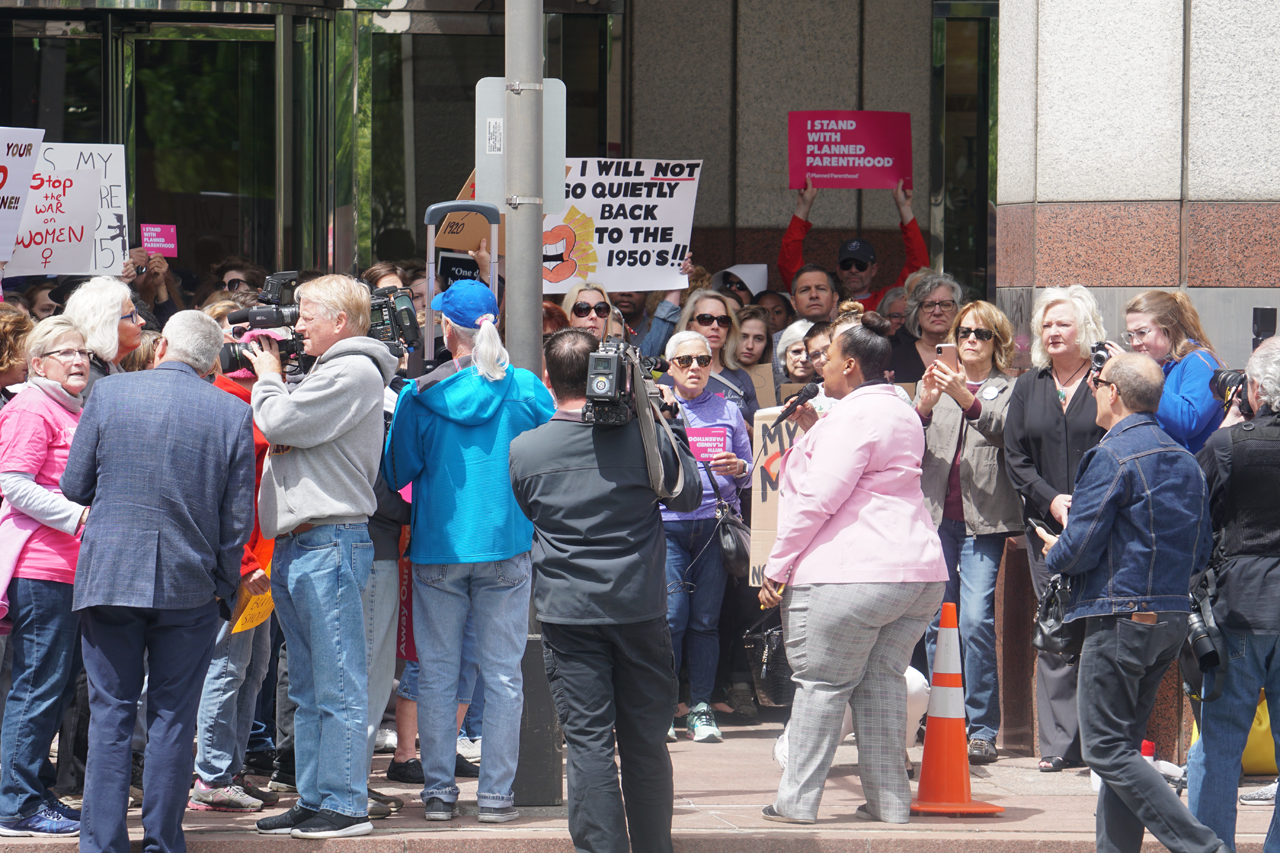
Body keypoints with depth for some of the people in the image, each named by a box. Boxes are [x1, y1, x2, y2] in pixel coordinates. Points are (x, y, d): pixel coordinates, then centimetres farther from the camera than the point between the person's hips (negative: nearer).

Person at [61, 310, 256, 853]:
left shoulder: (110, 393, -3)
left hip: (108, 579, 0)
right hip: (190, 585, 0)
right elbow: (239, 517, 1)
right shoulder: (233, 414, -2)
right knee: (173, 718, 7)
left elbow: (75, 486, 4)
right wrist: (224, 585, 13)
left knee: (110, 716, 4)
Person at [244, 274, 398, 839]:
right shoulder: (330, 371, 22)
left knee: (338, 687, -8)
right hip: (298, 547, 11)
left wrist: (268, 379, 2)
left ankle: (345, 806, -7)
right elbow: (281, 432, 21)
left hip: (330, 543, -11)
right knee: (309, 690, 13)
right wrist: (272, 379, 9)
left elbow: (281, 424, -15)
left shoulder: (354, 372, -10)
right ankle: (314, 802, 17)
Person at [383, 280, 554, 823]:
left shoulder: (420, 395, -6)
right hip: (506, 545, 0)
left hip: (436, 548, 0)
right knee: (502, 674, 4)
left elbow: (395, 472, 1)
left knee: (436, 675, 8)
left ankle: (439, 791, 7)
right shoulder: (526, 390, -4)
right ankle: (496, 793, 2)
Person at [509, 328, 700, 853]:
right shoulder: (644, 435, -6)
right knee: (646, 743, 10)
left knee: (588, 742, -1)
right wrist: (670, 423, 17)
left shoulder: (524, 449, -3)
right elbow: (689, 494, 10)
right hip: (641, 607, 1)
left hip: (568, 612, -1)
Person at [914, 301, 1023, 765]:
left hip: (984, 520, -3)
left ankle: (983, 729, -10)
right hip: (936, 516, 4)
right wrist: (924, 407, -13)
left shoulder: (1009, 390, 8)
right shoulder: (932, 384, 17)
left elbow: (1005, 431, -12)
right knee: (937, 621, 2)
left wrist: (967, 399, -28)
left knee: (976, 619, -14)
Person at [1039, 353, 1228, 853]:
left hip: (1121, 617, -8)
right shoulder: (1185, 461, 12)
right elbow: (1201, 554, 15)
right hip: (1173, 616, 9)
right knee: (1122, 745, 14)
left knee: (1107, 750, -6)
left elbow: (1079, 548, -15)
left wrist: (1053, 553, 6)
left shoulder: (1111, 458, -13)